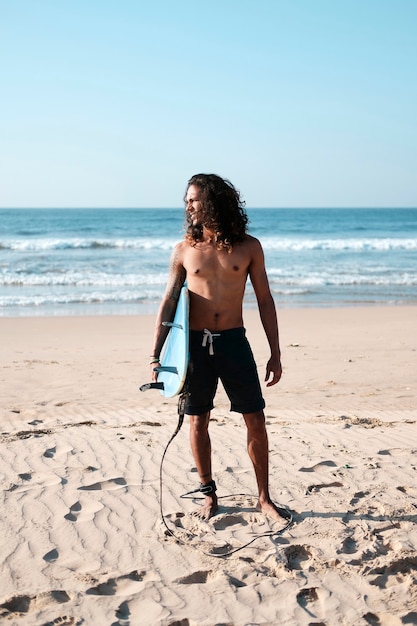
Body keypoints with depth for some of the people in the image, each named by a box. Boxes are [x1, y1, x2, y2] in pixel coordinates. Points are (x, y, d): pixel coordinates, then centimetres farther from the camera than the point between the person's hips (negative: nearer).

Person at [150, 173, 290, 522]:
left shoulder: (248, 247, 1)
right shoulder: (184, 251, 3)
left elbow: (265, 300, 4)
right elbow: (168, 303, 5)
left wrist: (275, 354, 1)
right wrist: (155, 356, -2)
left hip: (233, 341, 0)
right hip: (194, 344, 1)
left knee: (256, 421, 1)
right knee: (198, 422, 7)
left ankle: (264, 499, 16)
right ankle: (209, 495, 24)